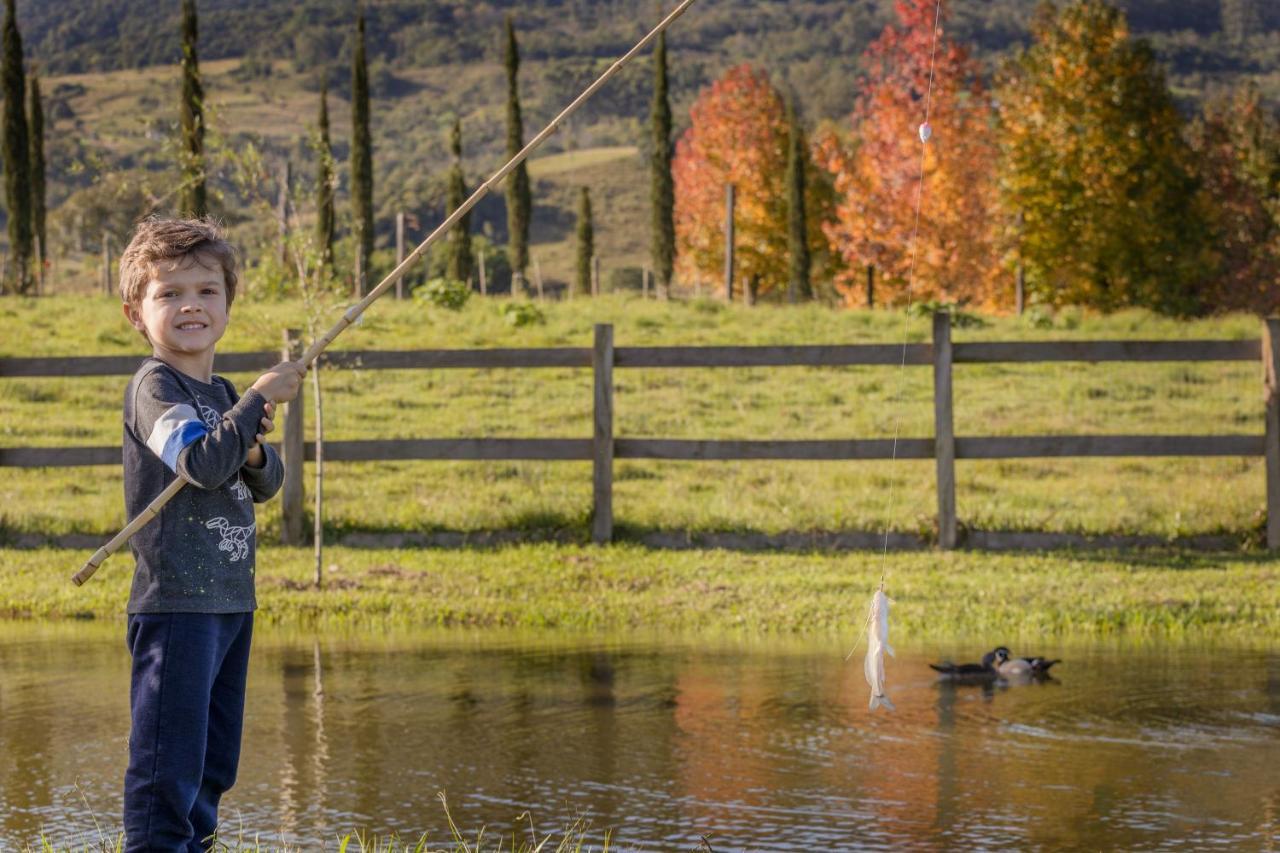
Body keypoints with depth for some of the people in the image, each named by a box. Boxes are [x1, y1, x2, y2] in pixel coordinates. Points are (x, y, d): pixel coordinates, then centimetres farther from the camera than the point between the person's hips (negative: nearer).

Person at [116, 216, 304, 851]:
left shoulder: (221, 395, 16)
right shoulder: (153, 387, -10)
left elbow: (265, 485, 15)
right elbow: (201, 464, -24)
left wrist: (253, 454, -6)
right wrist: (258, 401, -21)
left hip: (230, 602, 9)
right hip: (175, 603, -9)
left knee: (213, 762, 15)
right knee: (169, 758, -8)